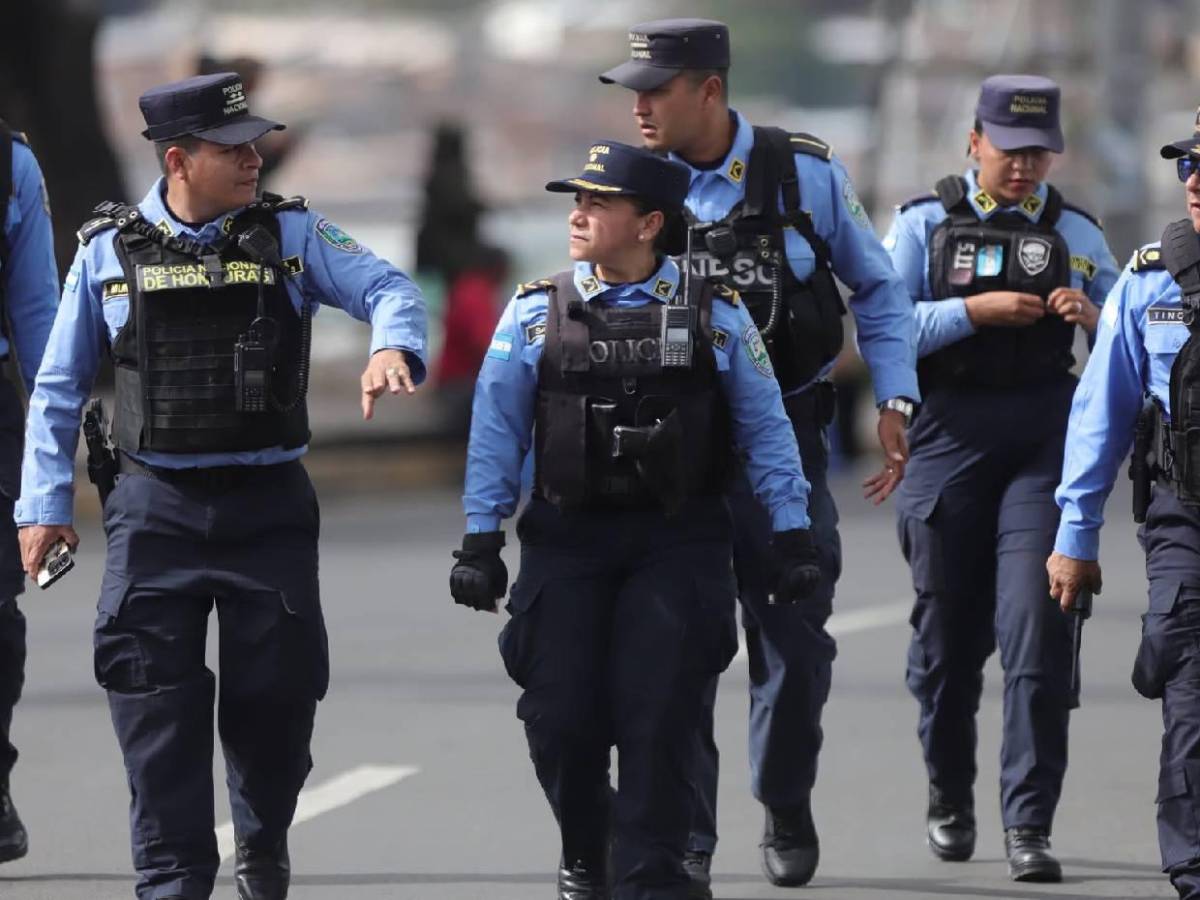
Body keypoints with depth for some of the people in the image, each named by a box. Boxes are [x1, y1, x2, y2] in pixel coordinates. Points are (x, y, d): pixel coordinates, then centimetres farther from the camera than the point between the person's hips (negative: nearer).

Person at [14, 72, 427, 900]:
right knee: (157, 703, -7)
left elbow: (389, 288, -3)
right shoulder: (110, 250, 4)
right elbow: (60, 388, 9)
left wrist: (392, 346, -26)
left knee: (276, 692, 5)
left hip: (269, 505, 1)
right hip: (156, 511, -1)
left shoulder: (292, 234, 4)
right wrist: (45, 503, 4)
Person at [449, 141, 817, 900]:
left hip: (679, 542, -1)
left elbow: (766, 429, 4)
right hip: (567, 540, 1)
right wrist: (481, 539, 1)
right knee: (562, 715, 0)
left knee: (660, 718, -7)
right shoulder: (537, 315, 2)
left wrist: (793, 533, 2)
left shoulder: (716, 316, 1)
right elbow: (497, 432, 4)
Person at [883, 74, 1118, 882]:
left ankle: (1030, 824, -12)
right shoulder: (925, 224, 6)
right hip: (950, 436, 0)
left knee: (1036, 627, -12)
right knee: (949, 629, 7)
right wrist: (976, 312, -16)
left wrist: (1093, 317, -9)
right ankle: (950, 799, 28)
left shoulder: (1074, 232, 11)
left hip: (1044, 441, 0)